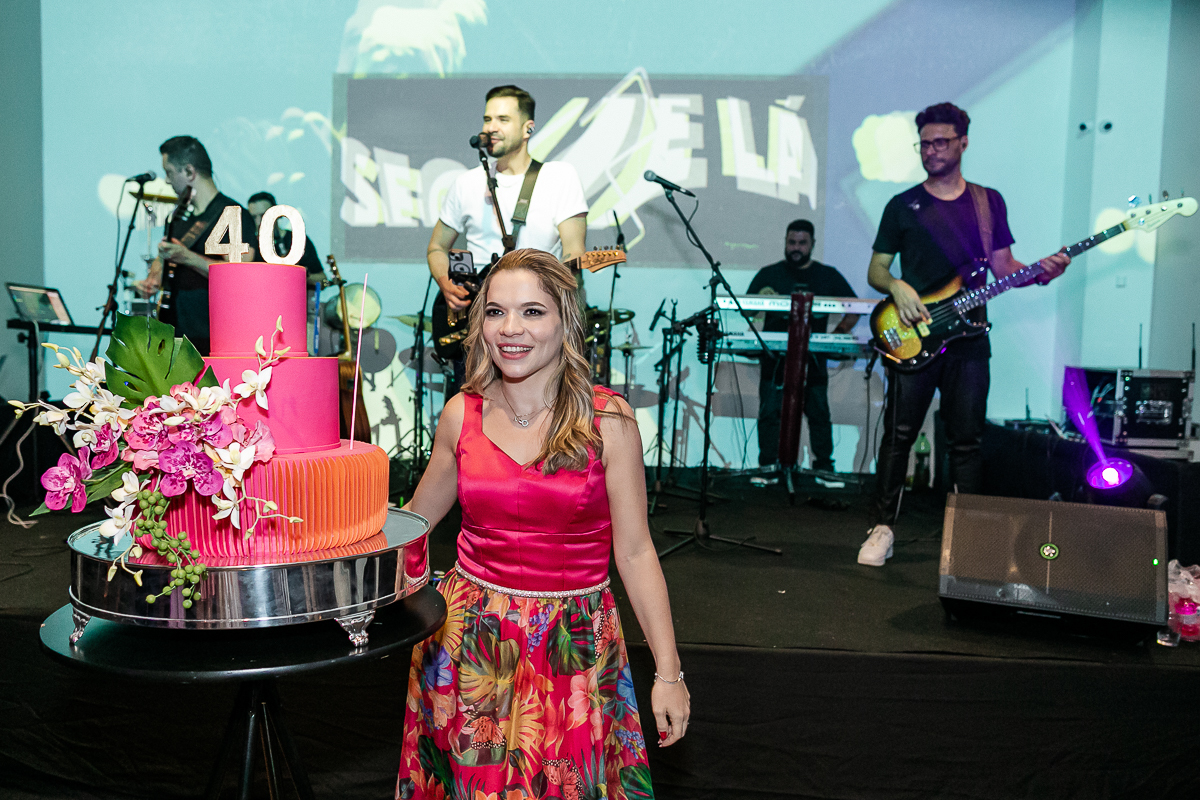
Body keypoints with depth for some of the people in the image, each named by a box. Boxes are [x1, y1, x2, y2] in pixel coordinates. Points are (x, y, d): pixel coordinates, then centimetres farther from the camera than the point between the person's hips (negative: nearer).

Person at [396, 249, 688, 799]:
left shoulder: (607, 419, -10)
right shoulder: (462, 414, -2)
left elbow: (634, 552, -6)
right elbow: (414, 518, 13)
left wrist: (668, 672, -6)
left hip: (572, 646, -2)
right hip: (470, 636, 2)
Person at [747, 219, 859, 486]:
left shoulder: (828, 276, 11)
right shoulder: (769, 274, 10)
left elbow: (854, 309, 13)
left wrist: (839, 333, -2)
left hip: (813, 357, 0)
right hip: (775, 356, 0)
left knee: (819, 413, -2)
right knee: (769, 411, -4)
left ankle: (824, 468, 7)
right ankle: (768, 467, 4)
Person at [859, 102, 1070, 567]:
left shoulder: (989, 202, 12)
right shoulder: (902, 206, 7)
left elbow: (1002, 266, 13)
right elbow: (875, 270, 8)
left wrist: (1041, 272, -7)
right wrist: (897, 287, -13)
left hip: (968, 339, 2)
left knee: (967, 440, 4)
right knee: (898, 435, -4)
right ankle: (882, 527, 5)